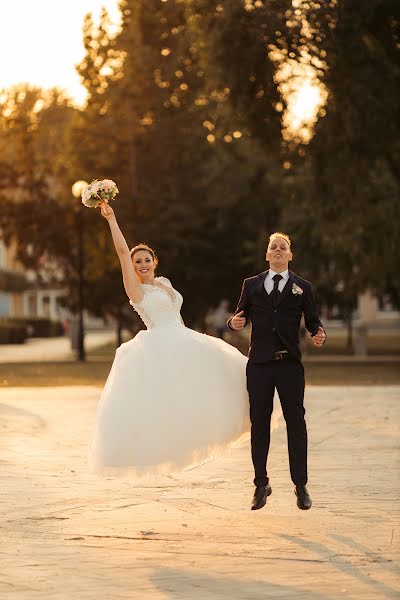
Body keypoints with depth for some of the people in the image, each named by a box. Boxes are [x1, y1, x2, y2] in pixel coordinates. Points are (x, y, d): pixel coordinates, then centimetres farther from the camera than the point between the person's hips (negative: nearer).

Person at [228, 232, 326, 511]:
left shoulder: (302, 287, 9)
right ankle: (261, 484, 13)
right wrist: (234, 322, -11)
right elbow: (241, 315, 12)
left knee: (296, 422, 0)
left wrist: (319, 333, -14)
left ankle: (301, 485, 7)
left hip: (290, 363, -1)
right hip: (259, 363, 1)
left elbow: (312, 320, 7)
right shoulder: (252, 285, 12)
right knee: (259, 423, 4)